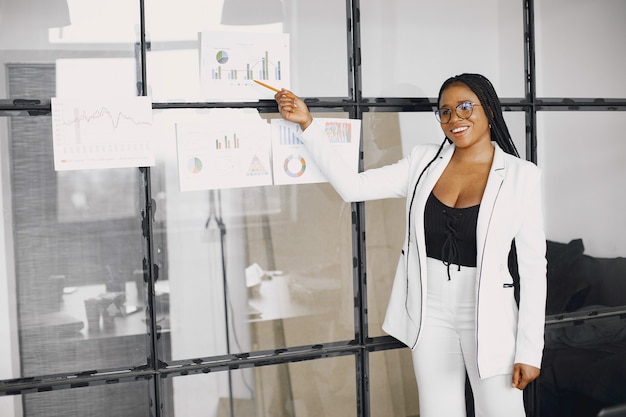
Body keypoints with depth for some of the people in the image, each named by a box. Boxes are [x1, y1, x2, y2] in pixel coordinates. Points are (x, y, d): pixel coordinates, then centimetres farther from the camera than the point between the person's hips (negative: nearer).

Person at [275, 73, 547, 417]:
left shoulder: (520, 175, -7)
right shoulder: (423, 162, 1)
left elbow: (533, 266, -7)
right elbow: (351, 186, -3)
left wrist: (530, 349, -8)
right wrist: (307, 124, -9)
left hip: (488, 319, -2)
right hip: (429, 316, 3)